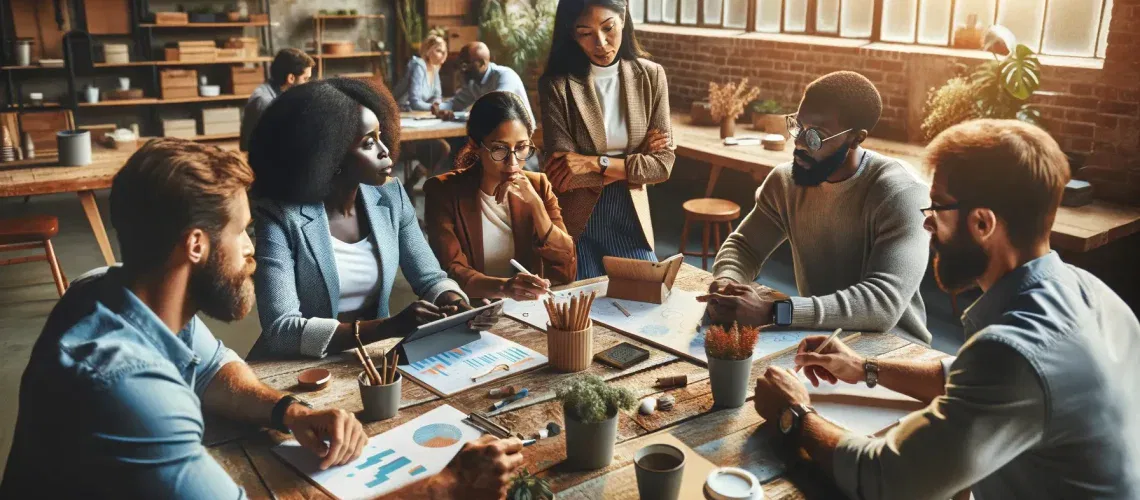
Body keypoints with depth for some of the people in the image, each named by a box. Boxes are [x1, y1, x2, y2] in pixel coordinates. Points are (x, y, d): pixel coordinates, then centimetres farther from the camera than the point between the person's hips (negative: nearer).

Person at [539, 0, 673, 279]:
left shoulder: (651, 75, -1)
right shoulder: (557, 85, -9)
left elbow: (663, 164, -6)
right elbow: (563, 178, -15)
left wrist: (597, 163, -16)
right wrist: (634, 162, -12)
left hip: (631, 218, 2)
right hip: (577, 223, -2)